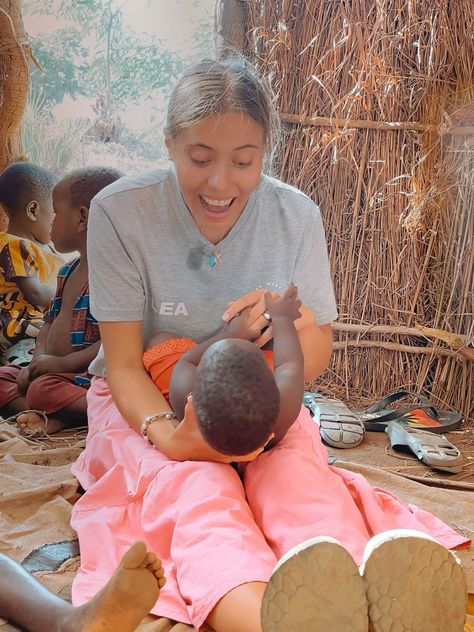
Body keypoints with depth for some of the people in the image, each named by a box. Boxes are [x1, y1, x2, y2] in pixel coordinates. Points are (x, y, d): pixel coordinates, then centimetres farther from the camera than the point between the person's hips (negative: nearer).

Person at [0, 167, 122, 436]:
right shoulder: (68, 271, 15)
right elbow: (51, 322, 19)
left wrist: (62, 363, -21)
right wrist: (38, 361, 0)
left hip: (88, 376, -10)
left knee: (44, 389, -34)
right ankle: (42, 415, -20)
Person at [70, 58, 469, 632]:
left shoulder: (297, 217, -8)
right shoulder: (119, 212, -15)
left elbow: (316, 363, 0)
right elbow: (123, 362, -14)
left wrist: (299, 321, -26)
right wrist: (169, 435, -36)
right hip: (149, 404, -2)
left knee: (302, 475, -32)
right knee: (197, 486, -36)